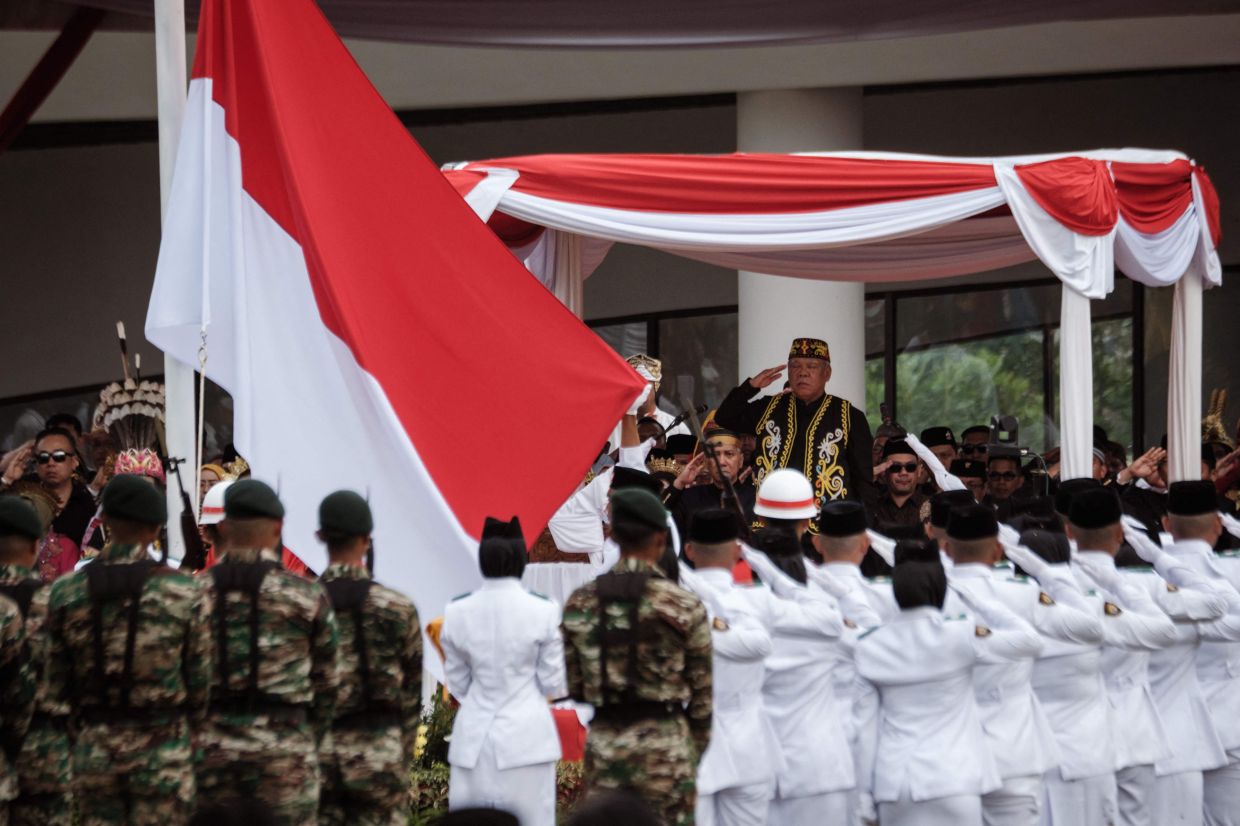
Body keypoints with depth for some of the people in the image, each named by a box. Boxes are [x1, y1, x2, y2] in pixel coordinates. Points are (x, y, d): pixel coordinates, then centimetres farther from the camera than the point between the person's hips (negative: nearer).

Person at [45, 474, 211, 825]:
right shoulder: (186, 593, -8)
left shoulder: (65, 592, -1)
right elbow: (201, 682, -3)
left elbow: (57, 684, 2)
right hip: (163, 754, -3)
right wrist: (194, 742, 13)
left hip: (93, 752, 3)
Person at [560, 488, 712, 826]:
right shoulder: (685, 607, -8)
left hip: (603, 743, 3)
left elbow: (573, 687, 4)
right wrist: (697, 750, 11)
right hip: (665, 742, -3)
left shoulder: (579, 604, 0)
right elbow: (701, 693, -2)